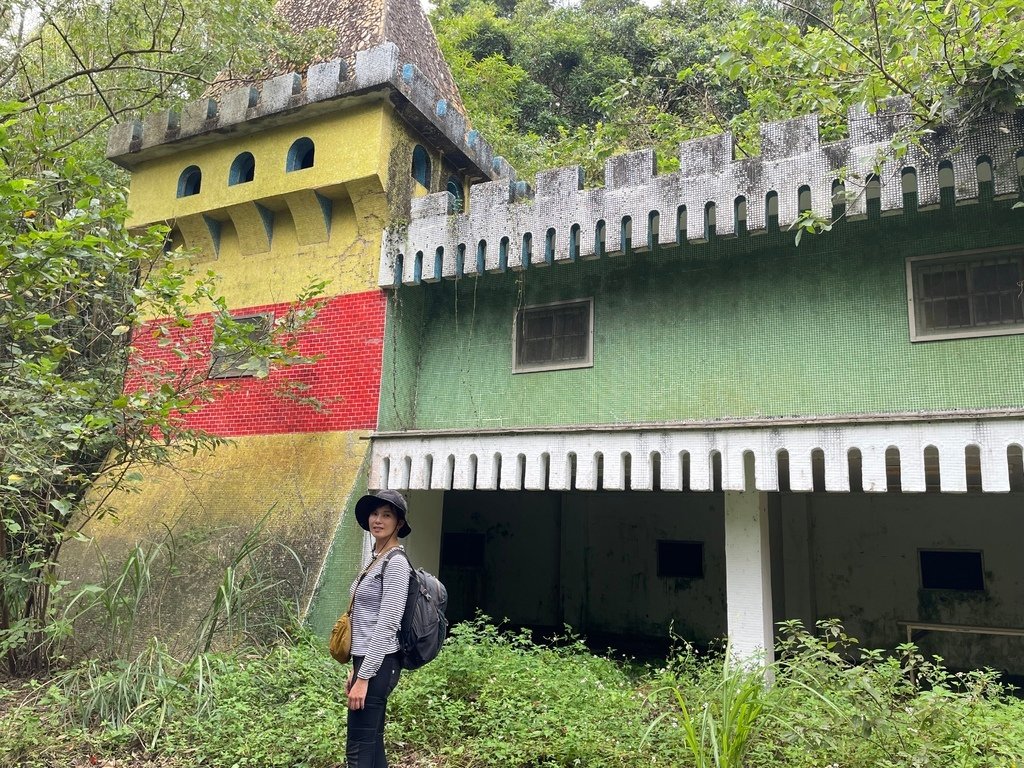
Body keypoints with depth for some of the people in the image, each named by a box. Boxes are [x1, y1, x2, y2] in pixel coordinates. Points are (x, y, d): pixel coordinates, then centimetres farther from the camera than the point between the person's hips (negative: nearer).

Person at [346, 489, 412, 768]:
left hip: (378, 664, -9)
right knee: (371, 745, 14)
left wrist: (363, 677, -20)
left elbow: (387, 625, -20)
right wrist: (356, 668, 19)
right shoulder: (376, 559, 13)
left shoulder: (396, 563, -15)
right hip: (367, 660, 9)